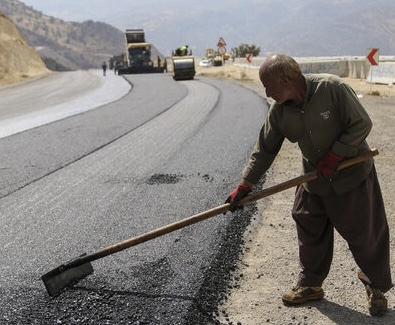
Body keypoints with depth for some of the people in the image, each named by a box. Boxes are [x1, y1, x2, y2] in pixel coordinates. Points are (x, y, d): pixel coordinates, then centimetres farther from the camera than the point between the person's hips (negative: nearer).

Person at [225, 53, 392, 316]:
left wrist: (333, 157, -20)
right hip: (314, 178, 5)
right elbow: (264, 150, -2)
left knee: (366, 234, 6)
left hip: (353, 174, -4)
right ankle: (310, 285, 31)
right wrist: (244, 186, -5)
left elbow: (362, 124, -19)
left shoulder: (332, 88, -25)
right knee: (310, 234, 11)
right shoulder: (278, 111, -9)